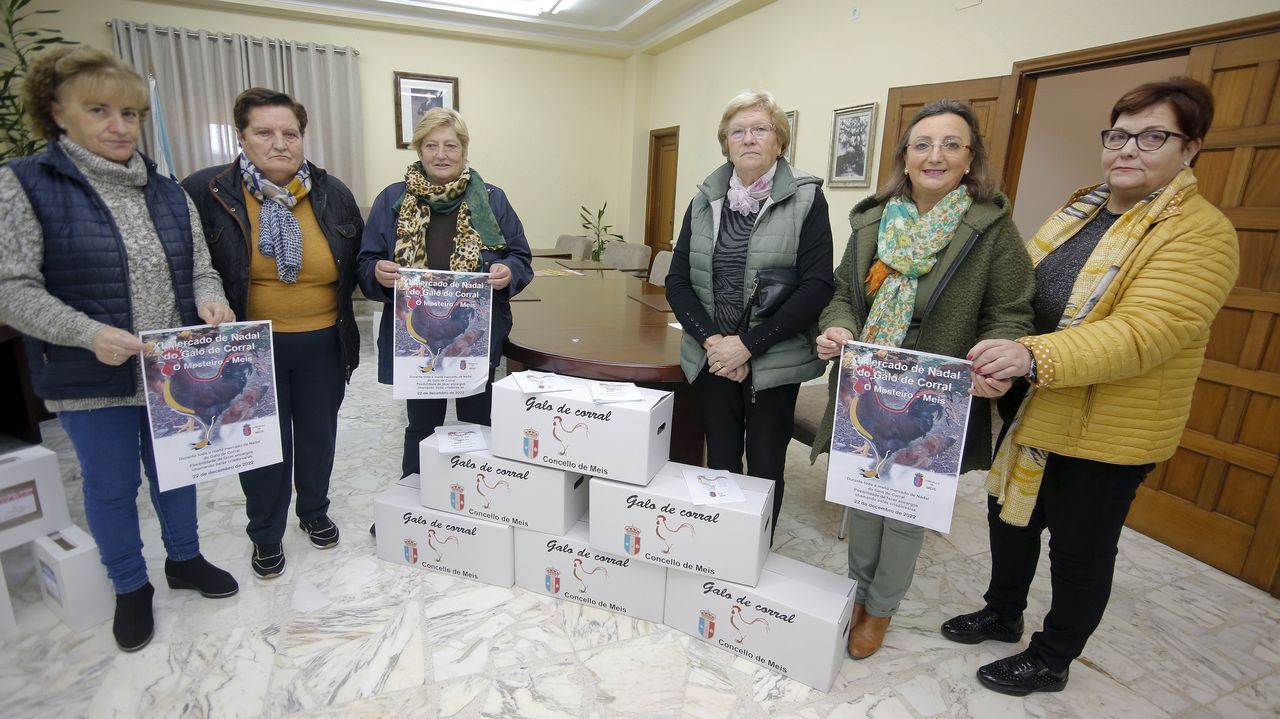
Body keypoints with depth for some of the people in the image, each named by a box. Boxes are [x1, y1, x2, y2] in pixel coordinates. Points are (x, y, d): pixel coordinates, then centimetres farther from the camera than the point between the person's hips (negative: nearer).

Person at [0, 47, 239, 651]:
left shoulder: (168, 192, 5)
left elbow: (200, 270, 7)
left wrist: (210, 303, -15)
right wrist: (88, 333, -26)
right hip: (93, 378, -3)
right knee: (111, 484, 12)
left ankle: (184, 560, 39)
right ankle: (130, 588, 33)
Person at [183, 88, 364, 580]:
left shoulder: (332, 194, -1)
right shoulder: (206, 193, -9)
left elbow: (355, 261, 11)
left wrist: (333, 297, 3)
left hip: (322, 343, 2)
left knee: (318, 433, 17)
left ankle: (314, 512, 40)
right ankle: (266, 534, 31)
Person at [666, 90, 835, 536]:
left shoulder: (806, 199, -4)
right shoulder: (705, 201, 6)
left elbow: (817, 286, -12)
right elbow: (677, 281, 3)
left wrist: (747, 344, -16)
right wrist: (711, 339, -12)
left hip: (774, 362, -3)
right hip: (713, 359, 3)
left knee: (764, 467, 8)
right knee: (719, 463, 13)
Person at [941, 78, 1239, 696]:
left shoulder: (1200, 233, -15)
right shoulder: (1081, 209, 8)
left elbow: (1144, 332, -29)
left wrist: (1034, 357, -43)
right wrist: (998, 355, 2)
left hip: (1103, 431, -7)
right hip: (1026, 408, 7)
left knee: (1079, 549, 11)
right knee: (1010, 514, 20)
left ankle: (1050, 661, 33)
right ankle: (1002, 613, 44)